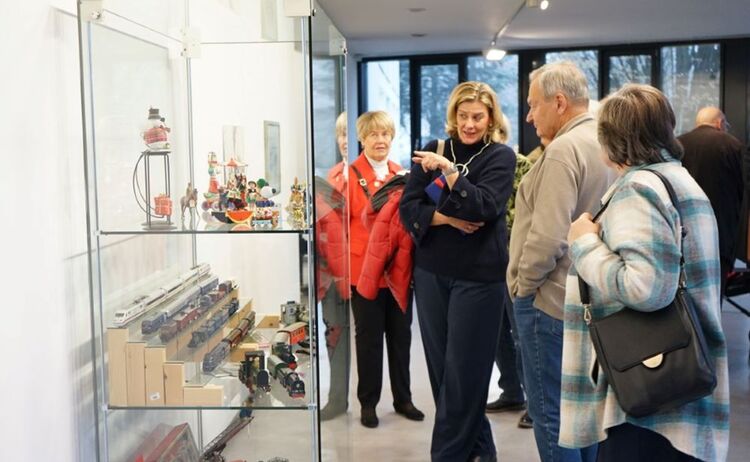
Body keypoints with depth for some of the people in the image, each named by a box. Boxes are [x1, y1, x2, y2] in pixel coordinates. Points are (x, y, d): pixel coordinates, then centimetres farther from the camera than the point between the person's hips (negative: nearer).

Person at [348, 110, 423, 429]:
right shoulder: (350, 175, -7)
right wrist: (345, 264, -10)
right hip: (364, 269, -4)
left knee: (400, 334, 13)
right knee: (369, 337, 6)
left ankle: (403, 398, 26)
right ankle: (368, 402, 19)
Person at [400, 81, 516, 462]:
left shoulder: (501, 157, -2)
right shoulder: (433, 151, 7)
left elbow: (483, 207, -17)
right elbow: (408, 209, 0)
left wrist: (448, 169, -22)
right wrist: (446, 218, -15)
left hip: (478, 276, -4)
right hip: (430, 273, 4)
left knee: (463, 372, 0)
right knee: (440, 367, 10)